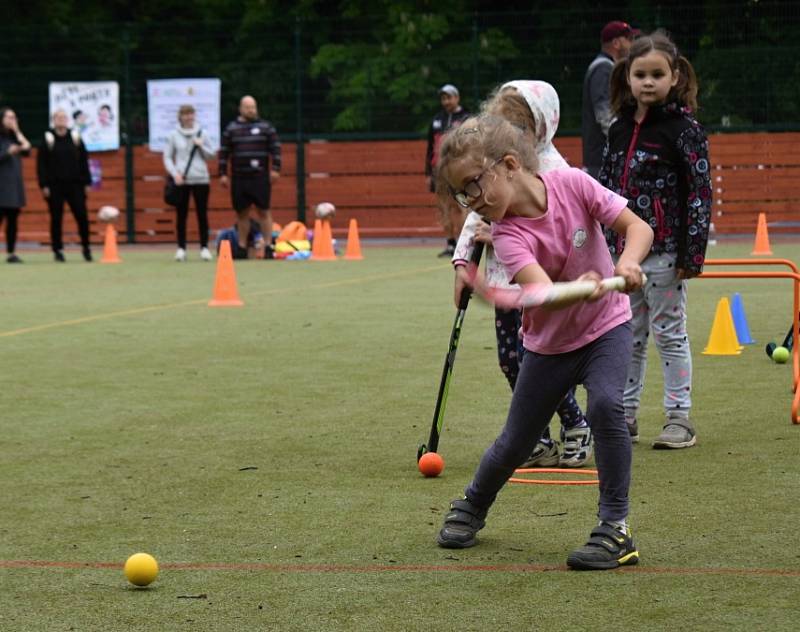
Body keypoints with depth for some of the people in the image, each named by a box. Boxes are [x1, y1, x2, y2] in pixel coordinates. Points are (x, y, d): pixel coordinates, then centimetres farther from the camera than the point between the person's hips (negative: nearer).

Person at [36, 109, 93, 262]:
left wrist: (86, 183, 5)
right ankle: (57, 250, 10)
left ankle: (86, 247, 11)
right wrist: (44, 185, -8)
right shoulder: (48, 139, 0)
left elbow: (84, 161, 10)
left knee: (82, 216, -3)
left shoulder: (75, 137, 7)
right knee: (56, 219, 2)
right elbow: (41, 164, -2)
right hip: (55, 186, -2)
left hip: (75, 185, 2)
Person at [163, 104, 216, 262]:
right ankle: (181, 248, 6)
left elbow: (211, 155, 10)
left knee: (202, 214, 0)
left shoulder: (201, 134, 7)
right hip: (181, 180, -1)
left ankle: (204, 247, 6)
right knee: (181, 215, 1)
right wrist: (175, 173, -8)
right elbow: (167, 157, 6)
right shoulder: (173, 135, 4)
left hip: (201, 179, 1)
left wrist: (201, 146, -8)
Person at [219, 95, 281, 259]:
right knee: (242, 213, 6)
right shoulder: (231, 129, 8)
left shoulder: (266, 127, 5)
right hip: (239, 178, 2)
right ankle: (242, 247, 12)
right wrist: (223, 173, 2)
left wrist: (275, 169, -6)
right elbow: (224, 152, 8)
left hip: (260, 177, -2)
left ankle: (268, 245, -3)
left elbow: (275, 148, 2)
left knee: (264, 211, -4)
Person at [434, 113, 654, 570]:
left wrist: (627, 263, -39)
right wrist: (580, 288, -61)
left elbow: (638, 227, -18)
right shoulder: (508, 235, -23)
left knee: (605, 405, -28)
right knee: (517, 442, 8)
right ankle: (472, 507, 39)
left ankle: (616, 528, -17)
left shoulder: (572, 184, -20)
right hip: (549, 343, 1)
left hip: (606, 327, -1)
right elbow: (541, 293, -40)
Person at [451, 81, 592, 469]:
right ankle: (538, 441, 19)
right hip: (504, 278, 8)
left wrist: (501, 235, -22)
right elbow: (477, 214, 14)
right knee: (510, 359, 8)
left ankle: (576, 426, 10)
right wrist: (462, 261, 4)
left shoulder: (552, 169, -14)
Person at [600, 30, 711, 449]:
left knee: (669, 333, 1)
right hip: (623, 250, 6)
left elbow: (700, 191, -11)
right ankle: (625, 415, 19)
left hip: (665, 253, -6)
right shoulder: (620, 130, 10)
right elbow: (605, 188, 17)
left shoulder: (684, 129, -8)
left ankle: (679, 417, 8)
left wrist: (692, 252, -15)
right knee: (628, 336, 12)